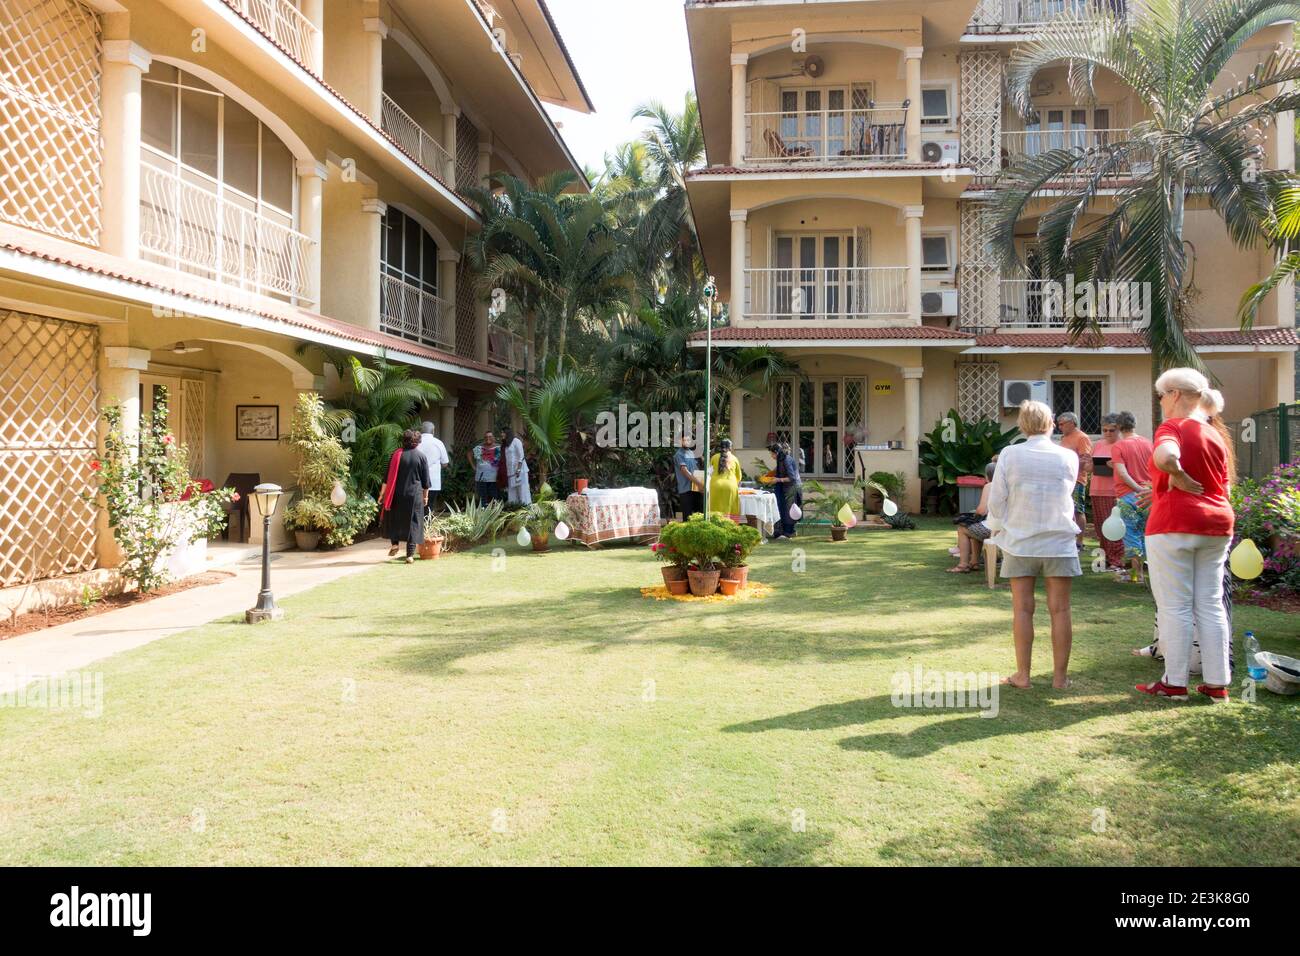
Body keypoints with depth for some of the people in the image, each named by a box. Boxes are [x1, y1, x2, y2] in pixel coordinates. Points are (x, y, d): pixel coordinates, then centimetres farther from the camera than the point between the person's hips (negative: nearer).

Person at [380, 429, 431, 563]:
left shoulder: (397, 454, 0)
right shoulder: (421, 456, -2)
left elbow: (388, 476, 1)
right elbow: (425, 480, 2)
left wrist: (382, 492, 8)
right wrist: (425, 496, 12)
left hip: (397, 495, 1)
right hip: (415, 495, -1)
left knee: (394, 519, 19)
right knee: (413, 523, 3)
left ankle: (395, 543, 4)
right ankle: (410, 555, 0)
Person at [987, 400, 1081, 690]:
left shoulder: (1009, 455, -7)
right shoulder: (1068, 457, -3)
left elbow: (997, 500, -4)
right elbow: (1067, 493, 13)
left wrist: (998, 530, 12)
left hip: (1020, 543, 0)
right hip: (1059, 542, 1)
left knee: (1023, 609, 5)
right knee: (1060, 609, 6)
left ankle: (1022, 675, 10)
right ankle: (1060, 675, 11)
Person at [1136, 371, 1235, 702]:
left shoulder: (1173, 426, -9)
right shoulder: (1215, 434, 14)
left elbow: (1165, 457, -32)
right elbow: (1225, 487, 17)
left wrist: (1178, 477, -15)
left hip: (1175, 524, -7)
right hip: (1216, 524, 7)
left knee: (1175, 606, 0)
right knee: (1211, 605, 11)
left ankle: (1175, 683, 6)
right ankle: (1217, 683, 15)